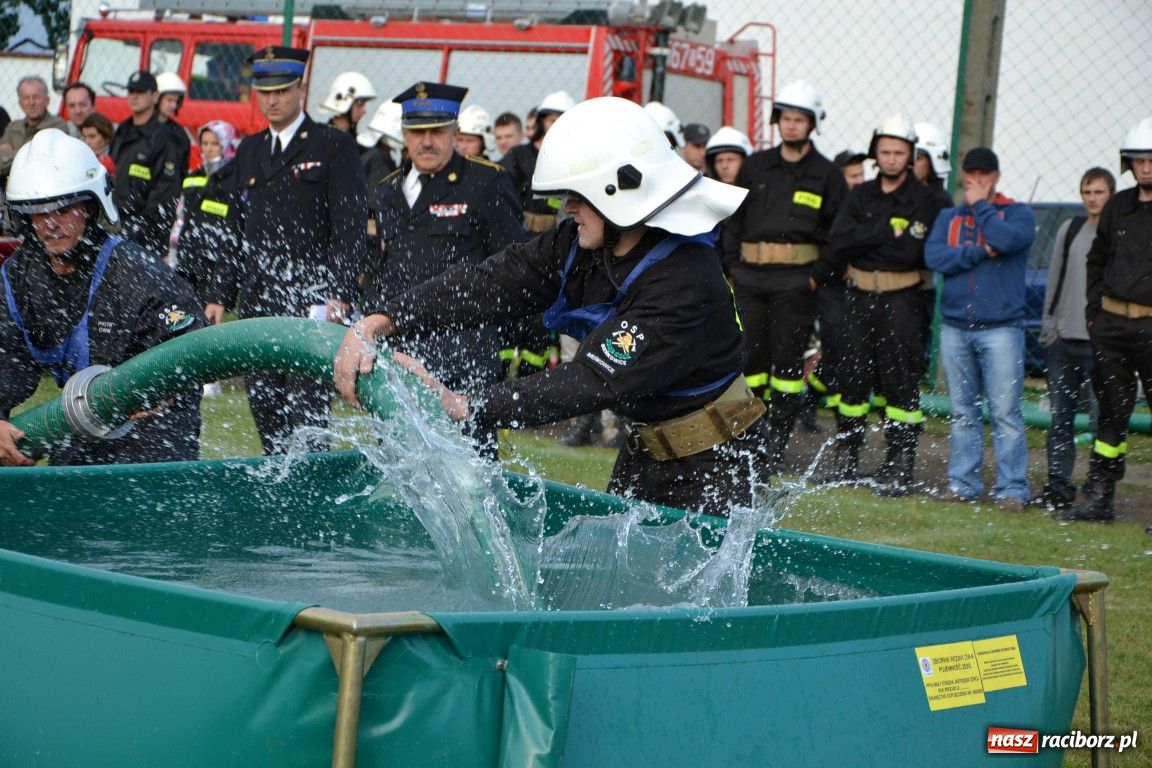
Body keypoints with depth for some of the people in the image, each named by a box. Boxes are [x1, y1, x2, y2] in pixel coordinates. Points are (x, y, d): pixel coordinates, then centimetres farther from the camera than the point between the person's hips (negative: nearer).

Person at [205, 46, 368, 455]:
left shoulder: (334, 146, 0)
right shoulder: (249, 151, 19)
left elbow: (350, 227, -7)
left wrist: (339, 295, -16)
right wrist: (219, 294, 15)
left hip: (313, 304, -6)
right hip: (257, 305, 6)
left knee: (306, 410, -11)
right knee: (264, 407, 6)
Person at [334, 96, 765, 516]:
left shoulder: (685, 283, -30)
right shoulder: (581, 245, -4)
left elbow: (595, 382, -34)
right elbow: (491, 284, -11)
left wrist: (460, 407, -36)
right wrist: (377, 322, -24)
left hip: (710, 468, -8)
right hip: (644, 452, 8)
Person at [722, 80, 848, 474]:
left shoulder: (826, 174, 4)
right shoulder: (755, 165, 11)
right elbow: (734, 218, 15)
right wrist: (732, 264, 5)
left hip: (795, 281, -3)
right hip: (750, 275, 3)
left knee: (787, 359, -1)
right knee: (749, 354, 3)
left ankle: (778, 439, 5)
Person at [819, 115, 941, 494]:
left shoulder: (923, 200, -3)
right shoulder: (861, 195, 11)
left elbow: (908, 252, -16)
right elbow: (838, 238, -4)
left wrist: (863, 240, -10)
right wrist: (886, 232, -12)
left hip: (901, 301, -5)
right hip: (859, 296, 5)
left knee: (900, 383, -5)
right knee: (852, 375, 8)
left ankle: (900, 466, 0)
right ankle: (846, 457, 18)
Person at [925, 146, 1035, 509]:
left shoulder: (1017, 213, 5)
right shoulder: (949, 217, 15)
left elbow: (1007, 240, -18)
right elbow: (934, 256, -2)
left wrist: (980, 205, -6)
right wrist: (981, 252, -10)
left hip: (1001, 327, -4)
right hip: (955, 327, 4)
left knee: (1005, 412, -7)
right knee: (962, 413, 8)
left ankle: (1012, 489, -5)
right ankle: (963, 483, 14)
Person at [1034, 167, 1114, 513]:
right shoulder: (1070, 229, 12)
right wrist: (1049, 326, 11)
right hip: (1063, 339, 5)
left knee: (1102, 420, -6)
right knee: (1060, 416, 7)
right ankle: (1058, 487, 13)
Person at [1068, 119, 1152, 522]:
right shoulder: (1119, 206, 12)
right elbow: (1097, 260, 22)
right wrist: (1095, 310, 14)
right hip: (1112, 324, 5)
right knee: (1111, 413, 12)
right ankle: (1098, 497, 18)